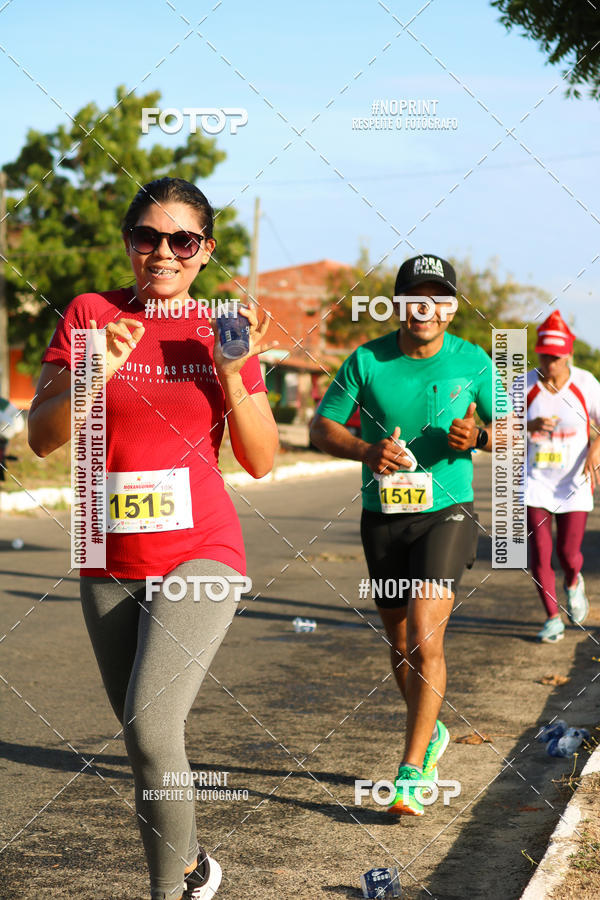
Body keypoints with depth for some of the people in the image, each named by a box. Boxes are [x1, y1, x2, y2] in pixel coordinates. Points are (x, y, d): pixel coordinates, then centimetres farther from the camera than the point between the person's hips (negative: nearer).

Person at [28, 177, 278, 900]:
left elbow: (262, 461, 2)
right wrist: (97, 371, -21)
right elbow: (43, 439, -5)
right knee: (146, 742, 14)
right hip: (109, 565, 2)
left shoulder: (225, 331, 3)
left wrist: (232, 373, -11)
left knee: (150, 733, -19)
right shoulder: (88, 316, 1)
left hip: (201, 554, -2)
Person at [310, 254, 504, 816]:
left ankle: (412, 771, -12)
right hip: (382, 517, 2)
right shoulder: (367, 360, -2)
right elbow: (321, 428, 1)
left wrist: (479, 436, -16)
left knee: (424, 638, -17)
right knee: (400, 646, 13)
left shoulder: (472, 361, -2)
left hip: (446, 513, -2)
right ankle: (431, 734, 39)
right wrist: (365, 450, -19)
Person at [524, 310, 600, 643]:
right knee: (539, 553, -3)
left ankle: (573, 583, 37)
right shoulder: (525, 385, -4)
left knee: (568, 553, 0)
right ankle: (553, 618, 14)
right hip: (534, 482, 1)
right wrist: (532, 425, -24)